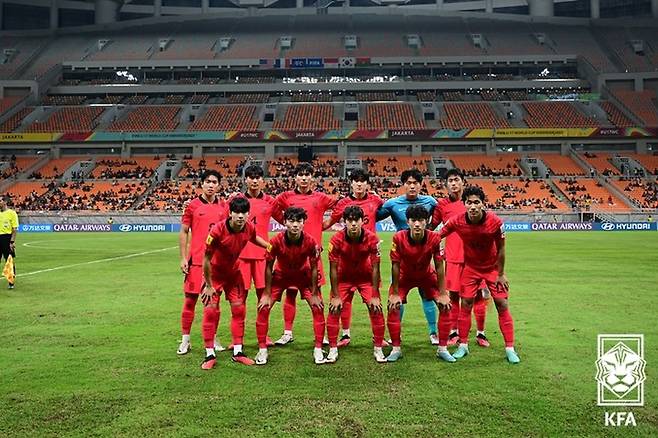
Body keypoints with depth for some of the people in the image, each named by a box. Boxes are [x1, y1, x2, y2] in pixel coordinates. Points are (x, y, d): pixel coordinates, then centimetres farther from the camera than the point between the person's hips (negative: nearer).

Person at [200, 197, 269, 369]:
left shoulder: (250, 227, -18)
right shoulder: (218, 230, -32)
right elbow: (206, 259, -22)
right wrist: (209, 285, -16)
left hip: (233, 271, 5)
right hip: (214, 272, -4)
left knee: (239, 309, 4)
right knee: (211, 311, -7)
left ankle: (238, 352, 15)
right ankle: (210, 355, 6)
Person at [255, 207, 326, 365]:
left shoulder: (310, 242, -27)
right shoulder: (276, 241, -28)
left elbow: (313, 268, -15)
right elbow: (269, 267, -16)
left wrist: (314, 294, -10)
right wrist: (267, 294, -13)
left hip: (303, 275, 0)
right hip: (280, 275, 0)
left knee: (318, 308, -9)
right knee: (263, 308, -10)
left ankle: (318, 350, 5)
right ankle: (262, 350, 5)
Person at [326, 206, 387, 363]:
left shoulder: (372, 238, -26)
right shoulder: (336, 240, -27)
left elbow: (375, 268, -17)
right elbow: (333, 269, -17)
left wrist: (375, 296, -16)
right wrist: (336, 296, -15)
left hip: (366, 277, 0)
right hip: (344, 277, 0)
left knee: (376, 309, -7)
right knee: (334, 310, -8)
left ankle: (378, 349, 9)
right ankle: (333, 349, 7)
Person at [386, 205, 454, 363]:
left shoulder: (435, 238, -28)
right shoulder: (398, 238, -30)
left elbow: (439, 267, -19)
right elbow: (395, 266, -21)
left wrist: (442, 294, -16)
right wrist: (395, 293, -18)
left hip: (427, 275, 1)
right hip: (404, 276, -1)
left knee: (445, 306, -9)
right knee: (393, 307, -15)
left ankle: (442, 349, 7)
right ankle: (396, 349, 2)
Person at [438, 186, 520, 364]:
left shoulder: (495, 222, -25)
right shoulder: (457, 221, -22)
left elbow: (501, 249, -13)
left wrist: (501, 274, -6)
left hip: (493, 267, -1)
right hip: (471, 267, 1)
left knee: (502, 305, -2)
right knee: (465, 304, 0)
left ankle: (510, 348, 9)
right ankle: (463, 345, 15)